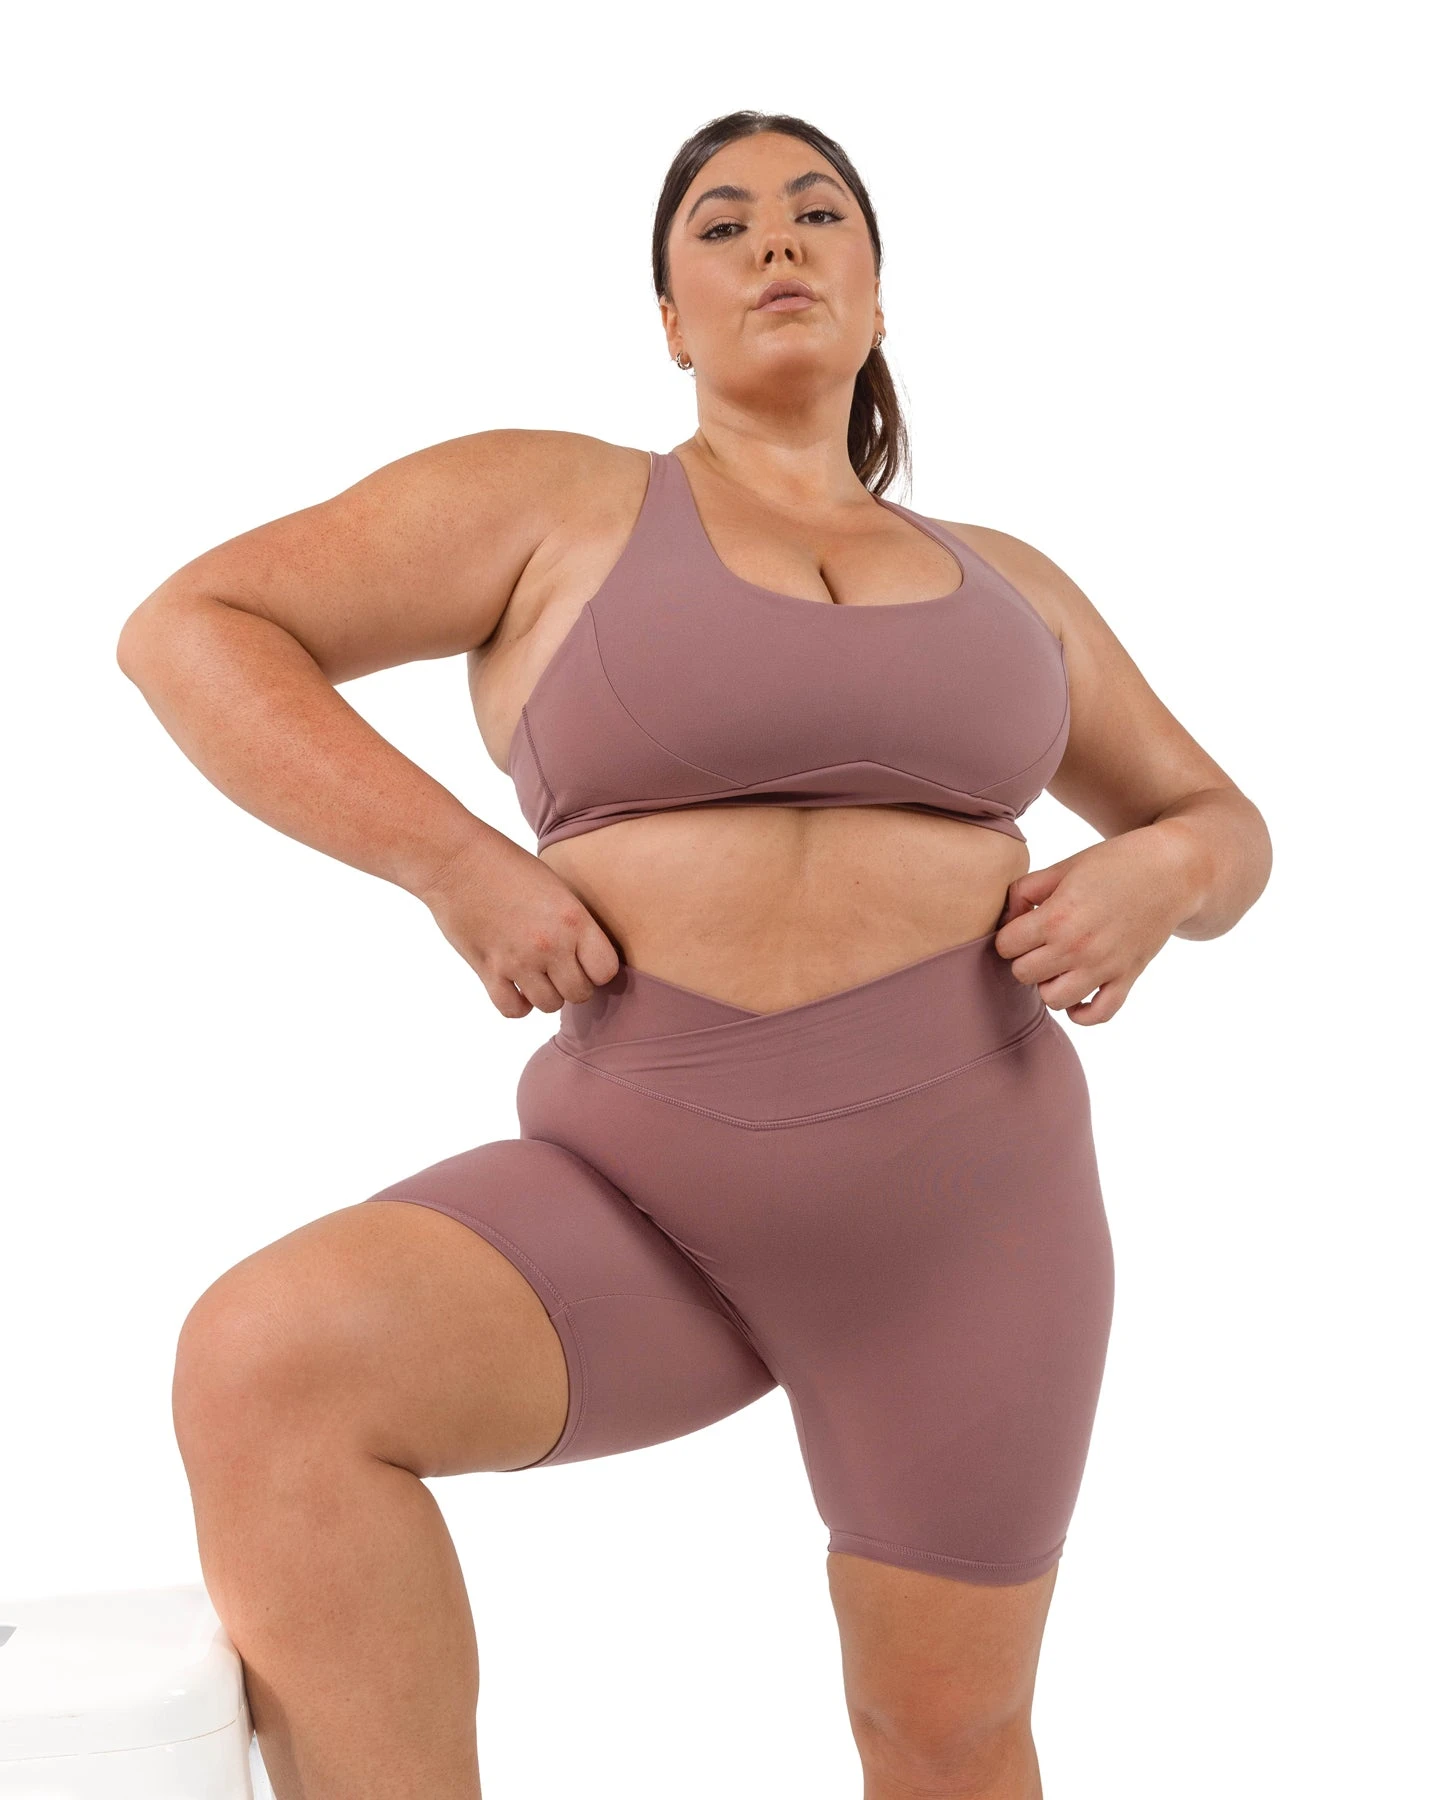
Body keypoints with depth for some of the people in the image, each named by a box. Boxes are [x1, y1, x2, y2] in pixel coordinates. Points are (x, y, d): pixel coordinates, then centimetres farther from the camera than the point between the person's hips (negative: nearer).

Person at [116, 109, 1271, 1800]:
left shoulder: (1001, 584, 13)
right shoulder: (555, 500, 4)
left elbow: (1219, 827, 20)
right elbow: (185, 631, -2)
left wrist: (1158, 874, -5)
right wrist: (457, 866, -14)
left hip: (957, 1203, 2)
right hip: (653, 1216, -2)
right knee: (263, 1365, -27)